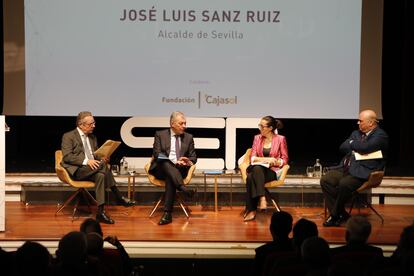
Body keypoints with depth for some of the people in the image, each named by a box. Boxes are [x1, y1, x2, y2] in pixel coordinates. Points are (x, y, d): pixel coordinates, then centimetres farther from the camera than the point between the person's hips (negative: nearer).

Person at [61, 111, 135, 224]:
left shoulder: (92, 137, 23)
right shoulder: (68, 137, 0)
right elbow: (67, 156, -12)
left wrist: (101, 158, 1)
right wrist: (86, 161, -24)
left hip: (92, 168, 6)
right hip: (77, 170, -6)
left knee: (100, 175, -31)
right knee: (102, 164, -31)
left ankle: (101, 212, -34)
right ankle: (119, 198, -27)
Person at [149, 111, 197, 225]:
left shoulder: (188, 137, 16)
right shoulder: (160, 135, 8)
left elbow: (193, 157, 16)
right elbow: (156, 155, -3)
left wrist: (188, 161, -10)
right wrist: (174, 161, -17)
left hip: (180, 169, 1)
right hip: (161, 168, -1)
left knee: (170, 178, -35)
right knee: (166, 163, -37)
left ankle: (167, 213, -43)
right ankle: (183, 189, -55)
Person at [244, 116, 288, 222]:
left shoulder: (280, 139, 4)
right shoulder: (257, 138, 15)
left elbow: (285, 160, 5)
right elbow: (253, 157, 8)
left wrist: (275, 162, -15)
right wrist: (266, 159, -9)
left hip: (272, 171, -3)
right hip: (257, 168, 3)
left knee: (251, 177, -37)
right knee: (250, 177, -38)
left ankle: (251, 210, -40)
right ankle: (262, 198, -45)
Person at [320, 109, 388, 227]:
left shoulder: (380, 136, -5)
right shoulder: (356, 133, 21)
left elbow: (364, 147, -20)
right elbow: (342, 147, 13)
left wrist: (352, 143, 1)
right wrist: (356, 146, -4)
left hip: (362, 172, -8)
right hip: (346, 168, 8)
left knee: (344, 184, -34)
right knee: (325, 180, -14)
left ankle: (335, 216, -15)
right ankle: (341, 214, -12)